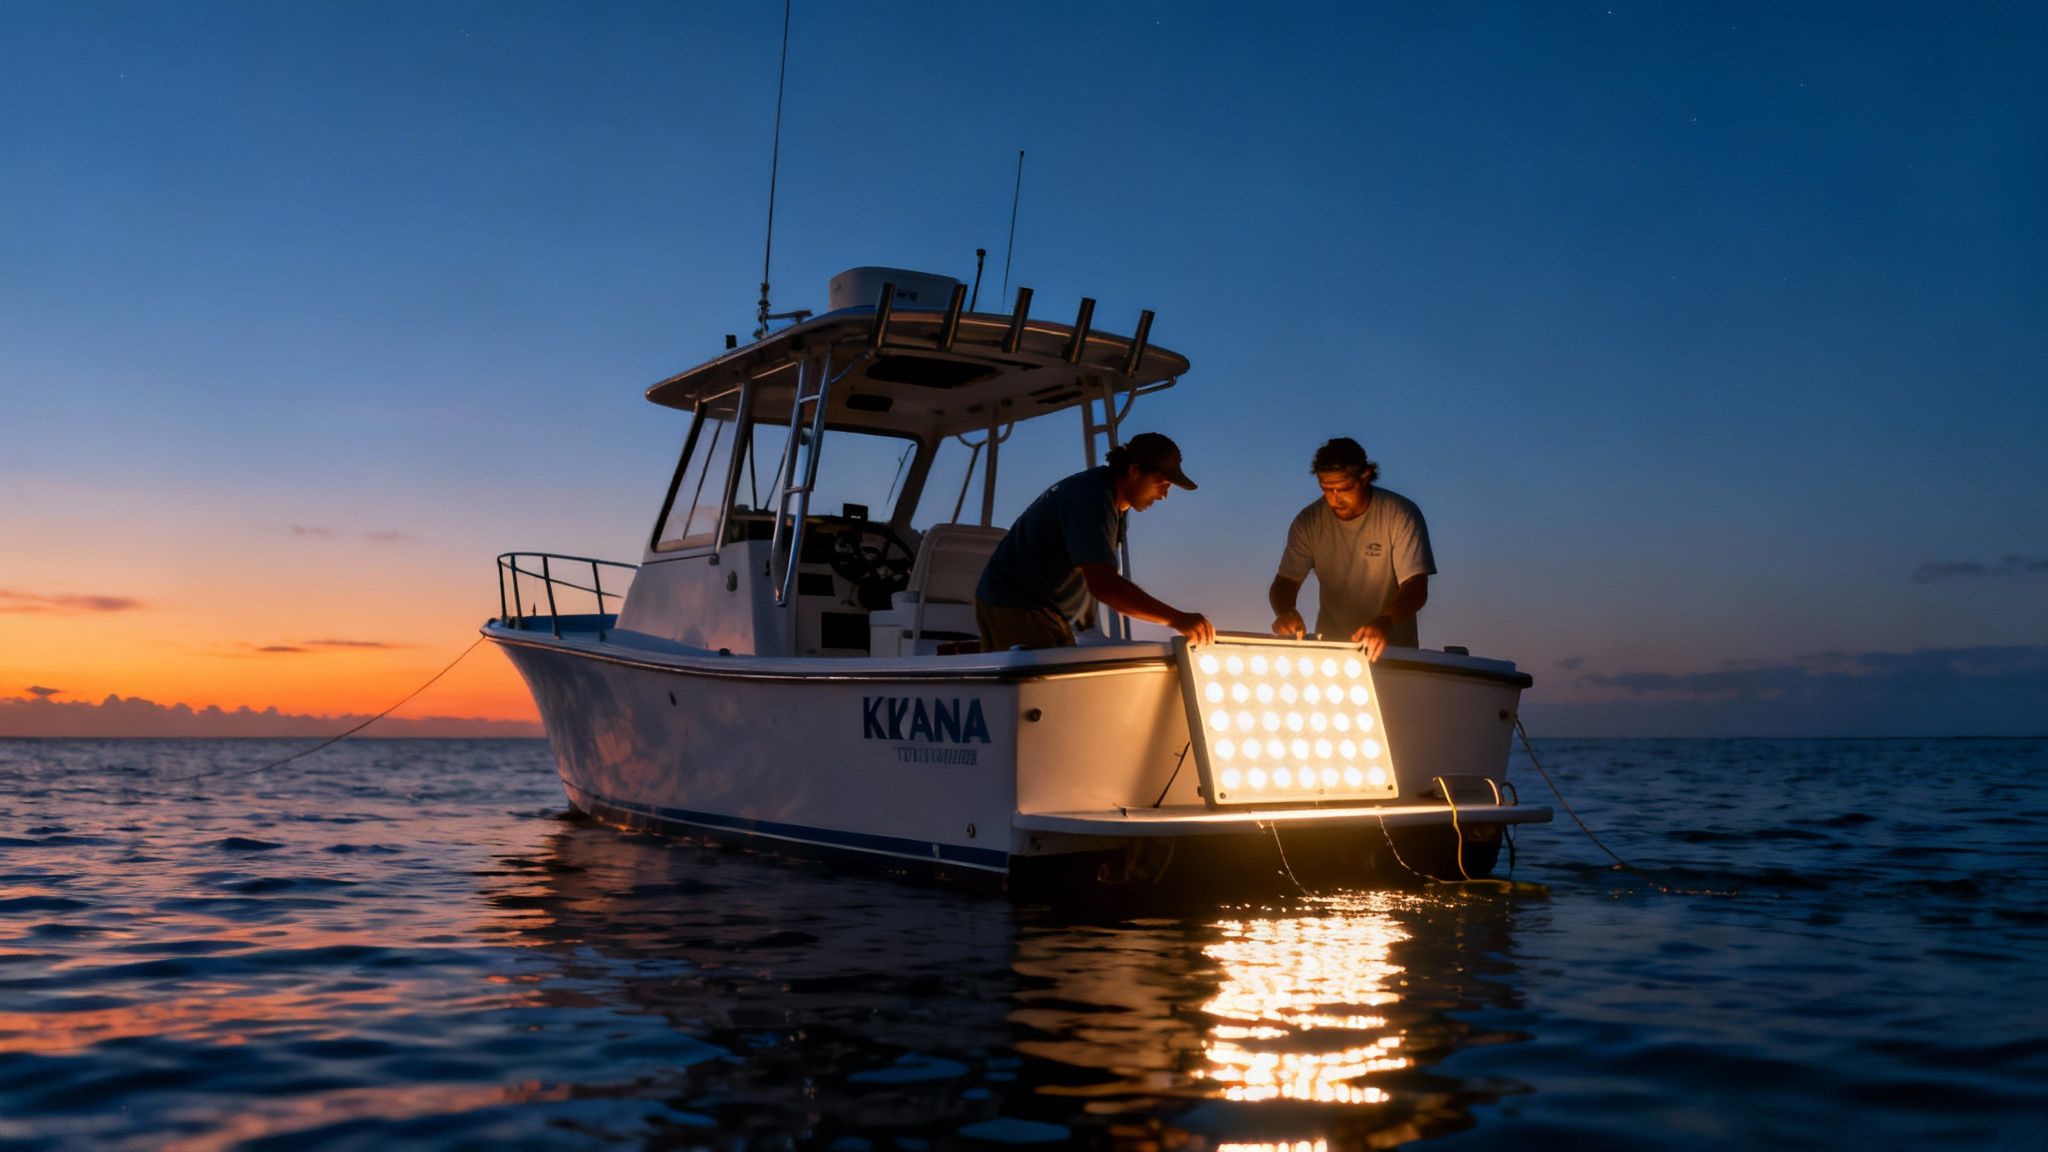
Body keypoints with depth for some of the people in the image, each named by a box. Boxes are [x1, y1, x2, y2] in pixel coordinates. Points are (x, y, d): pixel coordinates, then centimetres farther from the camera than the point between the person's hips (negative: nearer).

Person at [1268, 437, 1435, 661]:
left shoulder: (1401, 515, -10)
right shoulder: (1309, 522, -1)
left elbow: (1417, 589, -16)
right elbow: (1284, 583, 1)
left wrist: (1385, 622, -36)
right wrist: (1284, 612, -23)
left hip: (1391, 649, -2)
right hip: (1328, 648, 2)